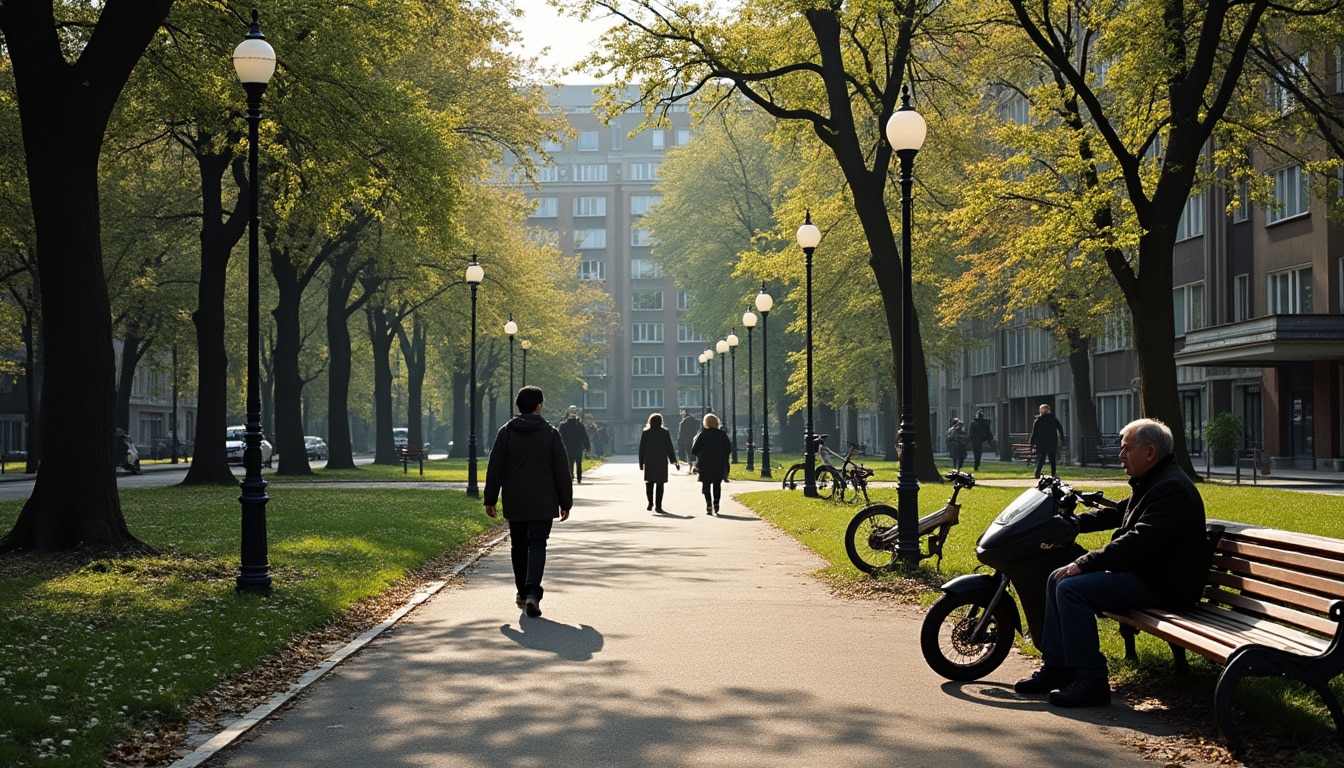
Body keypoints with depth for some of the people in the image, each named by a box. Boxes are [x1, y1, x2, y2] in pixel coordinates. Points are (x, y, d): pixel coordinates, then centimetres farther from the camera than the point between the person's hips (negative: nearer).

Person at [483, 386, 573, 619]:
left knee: (518, 546, 16)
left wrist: (490, 499, 7)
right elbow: (562, 471, -1)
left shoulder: (506, 432, 0)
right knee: (537, 545, -3)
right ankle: (532, 593, -21)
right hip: (542, 504, -2)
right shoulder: (551, 433, -3)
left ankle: (522, 593, 25)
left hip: (514, 503, 2)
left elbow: (494, 469, 0)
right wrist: (565, 502, 7)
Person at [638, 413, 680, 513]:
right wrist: (674, 461, 4)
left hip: (649, 462, 1)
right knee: (660, 484, 1)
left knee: (649, 483, 14)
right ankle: (658, 506, -2)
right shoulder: (665, 433, -3)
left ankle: (650, 503, 5)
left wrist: (641, 462, 9)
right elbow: (669, 448, -3)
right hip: (661, 462, -1)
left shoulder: (645, 433, 0)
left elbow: (642, 448, 2)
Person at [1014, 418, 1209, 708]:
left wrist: (1083, 563, -25)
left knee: (1071, 589, -24)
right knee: (1057, 580, 9)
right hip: (1138, 570, 11)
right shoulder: (1151, 482, 16)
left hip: (1160, 584, -11)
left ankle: (1092, 682, -20)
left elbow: (1139, 541, -28)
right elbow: (1117, 512, 28)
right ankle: (1055, 668, 9)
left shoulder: (1172, 488, -20)